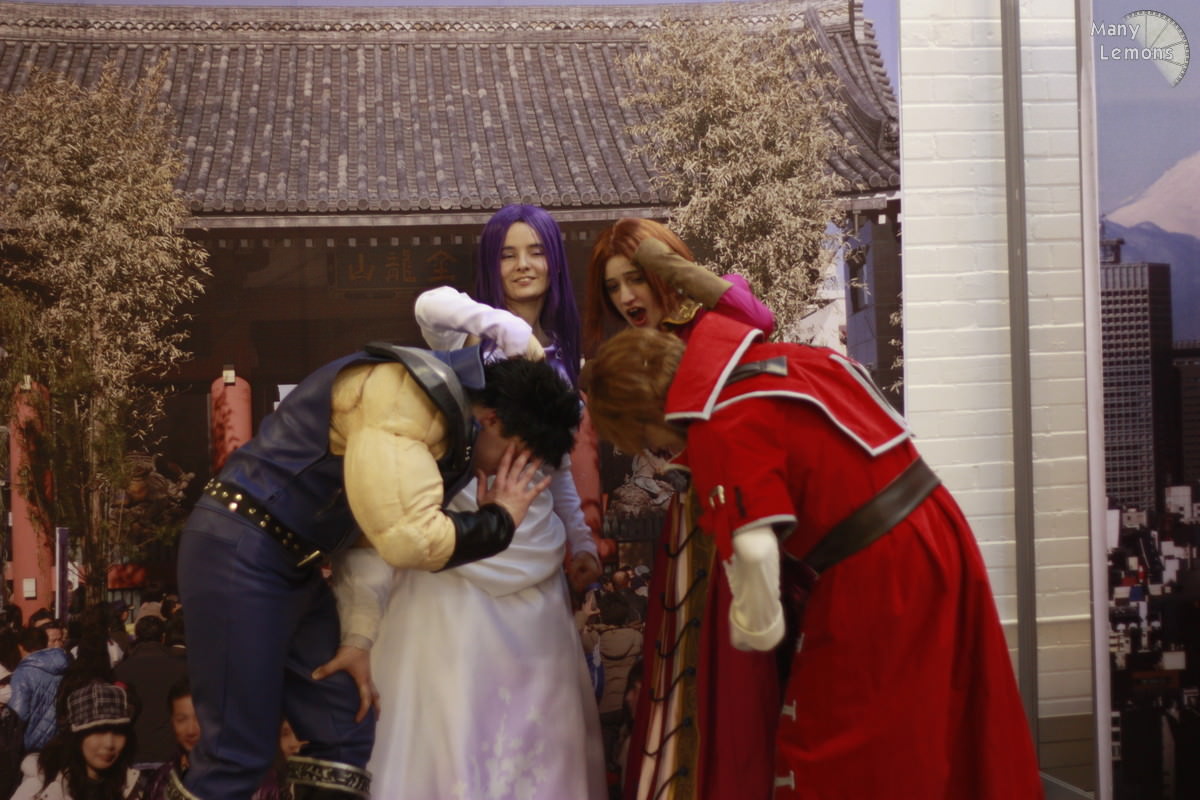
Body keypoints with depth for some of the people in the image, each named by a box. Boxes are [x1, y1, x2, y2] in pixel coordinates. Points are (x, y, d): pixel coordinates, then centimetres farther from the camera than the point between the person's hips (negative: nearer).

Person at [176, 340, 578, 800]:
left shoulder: (445, 421, 8)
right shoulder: (408, 396, -22)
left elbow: (377, 529, 14)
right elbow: (408, 538, -30)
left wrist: (358, 638, 9)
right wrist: (499, 521, -13)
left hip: (293, 564, 10)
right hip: (239, 552, -10)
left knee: (345, 732, 10)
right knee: (240, 750, -4)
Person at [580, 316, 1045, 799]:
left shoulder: (717, 430, -15)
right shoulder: (769, 360, 12)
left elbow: (754, 551, -24)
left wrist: (753, 629, -6)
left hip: (875, 573, -9)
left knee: (832, 755, 9)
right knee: (950, 735, 22)